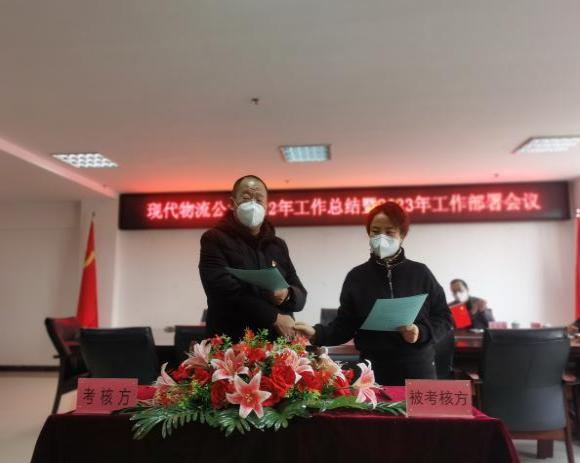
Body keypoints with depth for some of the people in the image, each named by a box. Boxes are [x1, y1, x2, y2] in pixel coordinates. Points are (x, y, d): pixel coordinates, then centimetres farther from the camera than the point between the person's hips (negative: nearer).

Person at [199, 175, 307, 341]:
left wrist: (287, 295, -9)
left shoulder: (278, 245, 15)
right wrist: (274, 317, -15)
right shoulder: (215, 239, -2)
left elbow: (300, 295, 14)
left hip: (276, 342, 4)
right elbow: (224, 290, -15)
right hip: (232, 342, -4)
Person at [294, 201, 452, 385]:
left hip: (416, 369, 0)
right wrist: (318, 334, -15)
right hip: (373, 371, 0)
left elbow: (443, 317, 5)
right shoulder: (356, 276, 3)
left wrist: (421, 332, -13)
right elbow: (345, 324, 2)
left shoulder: (420, 273, 1)